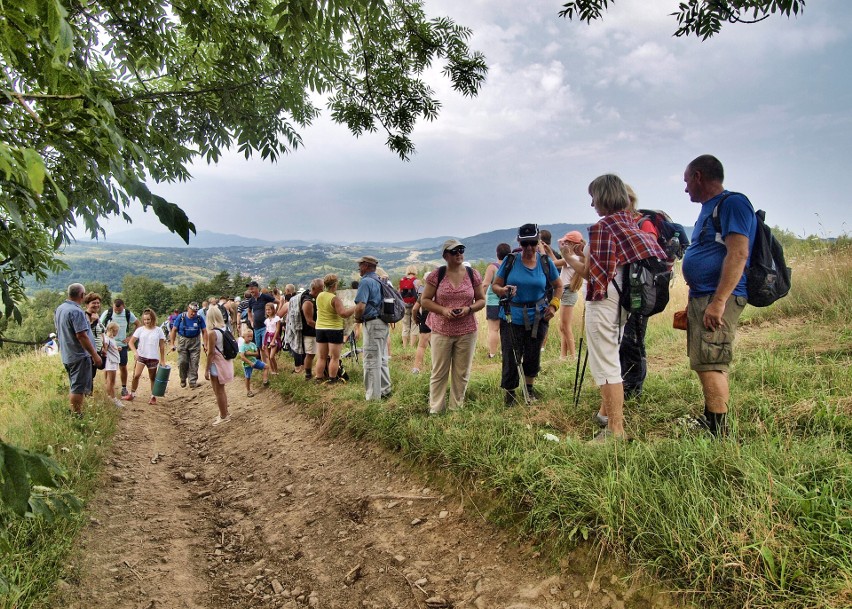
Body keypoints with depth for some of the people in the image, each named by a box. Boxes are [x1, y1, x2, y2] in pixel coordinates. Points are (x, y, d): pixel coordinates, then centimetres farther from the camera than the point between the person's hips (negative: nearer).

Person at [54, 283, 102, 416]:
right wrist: (95, 354, -19)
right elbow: (82, 336, -23)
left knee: (74, 387, 18)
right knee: (79, 389, -3)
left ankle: (73, 414, 25)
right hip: (79, 355, -9)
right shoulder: (77, 311, -20)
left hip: (66, 355, 9)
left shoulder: (59, 309, 10)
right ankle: (77, 415, 0)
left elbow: (59, 333, 20)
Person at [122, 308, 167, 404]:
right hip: (141, 356, 0)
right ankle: (132, 394, 7)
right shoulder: (140, 330, 0)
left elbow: (162, 346, 2)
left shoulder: (158, 330, -1)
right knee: (136, 375, -10)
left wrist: (162, 360, 1)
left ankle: (153, 397, 19)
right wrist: (135, 352, -17)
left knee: (153, 377, 9)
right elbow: (131, 342, 1)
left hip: (153, 357, 0)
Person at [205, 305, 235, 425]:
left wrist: (206, 370, -11)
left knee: (218, 392, 7)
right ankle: (225, 412, 35)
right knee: (221, 390, 23)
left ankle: (223, 416, 17)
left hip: (217, 365, -8)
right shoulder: (225, 329, 1)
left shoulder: (212, 333, -20)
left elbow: (211, 353, -19)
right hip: (225, 363, 8)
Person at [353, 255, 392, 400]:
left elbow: (360, 307, -26)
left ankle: (373, 396, 2)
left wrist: (357, 318, -5)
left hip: (372, 324, -9)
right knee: (382, 359, 18)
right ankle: (385, 390, 28)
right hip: (383, 322, 9)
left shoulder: (366, 282, -15)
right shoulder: (380, 281, 13)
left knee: (371, 361, -3)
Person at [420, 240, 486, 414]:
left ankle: (456, 408, 24)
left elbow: (481, 300, 7)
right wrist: (443, 310, -16)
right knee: (439, 372, 5)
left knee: (462, 373, 10)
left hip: (467, 332, 2)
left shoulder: (473, 275, 2)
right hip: (441, 331, -2)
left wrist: (469, 309, -13)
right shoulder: (436, 275, -4)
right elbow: (424, 300, 0)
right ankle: (435, 409, 16)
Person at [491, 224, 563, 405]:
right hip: (511, 317, -2)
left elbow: (558, 286, 12)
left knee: (533, 356, 13)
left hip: (538, 317, 2)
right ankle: (509, 393, 18)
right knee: (511, 356, -1)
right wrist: (503, 291, -23)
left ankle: (529, 387, 37)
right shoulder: (510, 261, -5)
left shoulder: (546, 262, 0)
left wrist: (554, 304, -4)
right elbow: (495, 285, 0)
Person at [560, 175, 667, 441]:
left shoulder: (602, 226, -13)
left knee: (604, 364, -5)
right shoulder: (632, 224, 13)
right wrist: (585, 254, 18)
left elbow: (591, 272, -14)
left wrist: (569, 257, 1)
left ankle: (615, 429, -1)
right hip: (625, 297, 9)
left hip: (604, 299, -9)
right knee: (609, 358, 21)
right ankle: (606, 414, 32)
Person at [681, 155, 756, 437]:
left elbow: (738, 253, -21)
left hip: (718, 299, -10)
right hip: (701, 297, 10)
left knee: (710, 365, -11)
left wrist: (719, 301, -27)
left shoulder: (733, 203, -10)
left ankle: (718, 435, -5)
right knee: (706, 365, 15)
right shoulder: (708, 209, 20)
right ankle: (708, 424, 25)